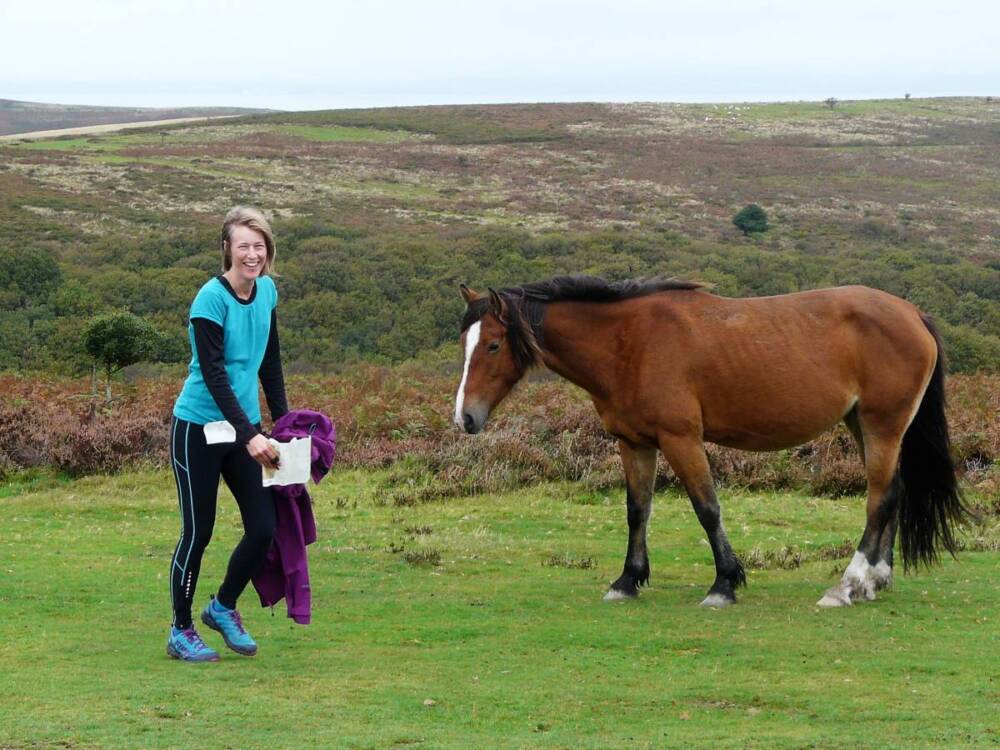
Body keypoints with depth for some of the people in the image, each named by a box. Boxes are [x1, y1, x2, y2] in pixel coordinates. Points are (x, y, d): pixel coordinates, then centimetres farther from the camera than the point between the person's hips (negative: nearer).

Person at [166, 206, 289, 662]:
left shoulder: (267, 291, 3)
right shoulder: (211, 299, -18)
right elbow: (214, 375, -22)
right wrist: (249, 435, -27)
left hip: (244, 427, 6)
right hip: (200, 427, -6)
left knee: (264, 528, 1)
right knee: (197, 531, 0)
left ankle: (223, 607, 25)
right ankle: (181, 631, 15)